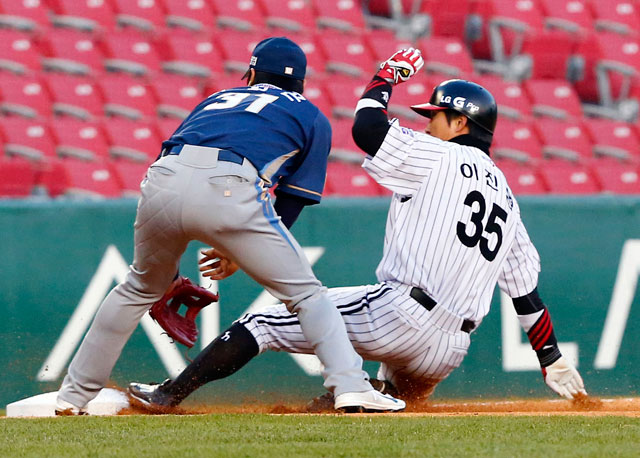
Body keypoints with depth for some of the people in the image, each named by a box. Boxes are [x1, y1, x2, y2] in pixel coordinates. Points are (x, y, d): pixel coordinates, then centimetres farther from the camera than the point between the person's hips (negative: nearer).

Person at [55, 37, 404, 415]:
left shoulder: (218, 99, 37)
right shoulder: (312, 118, 27)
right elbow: (291, 204, 19)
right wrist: (242, 253, 28)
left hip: (162, 184, 4)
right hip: (230, 192, -4)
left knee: (139, 288, 29)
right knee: (306, 294, 10)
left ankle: (74, 395, 33)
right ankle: (352, 387, -8)